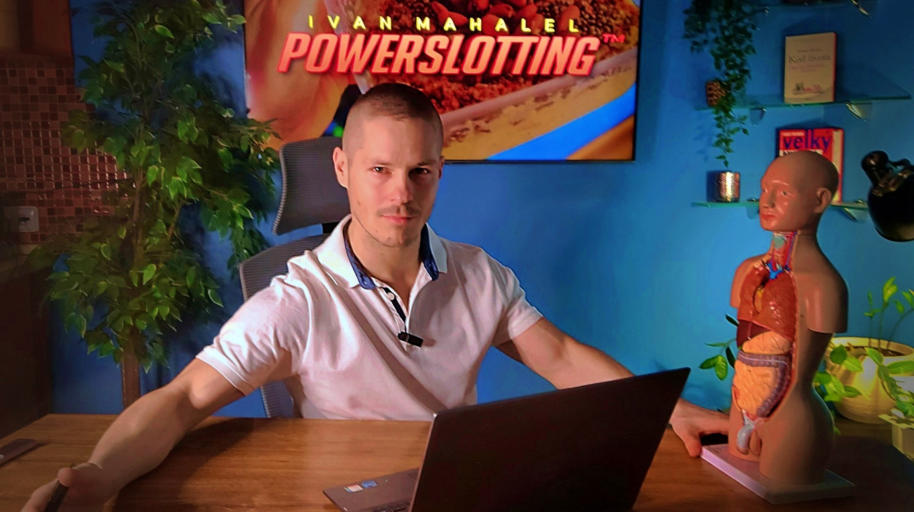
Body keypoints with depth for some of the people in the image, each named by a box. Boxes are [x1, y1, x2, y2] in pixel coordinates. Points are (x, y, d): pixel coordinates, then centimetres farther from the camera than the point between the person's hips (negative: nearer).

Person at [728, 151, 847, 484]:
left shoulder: (821, 283, -19)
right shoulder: (749, 270, 4)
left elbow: (799, 375, -16)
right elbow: (744, 356, 8)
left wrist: (760, 425, -11)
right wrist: (744, 419, 5)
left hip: (788, 418, -7)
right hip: (744, 408, 7)